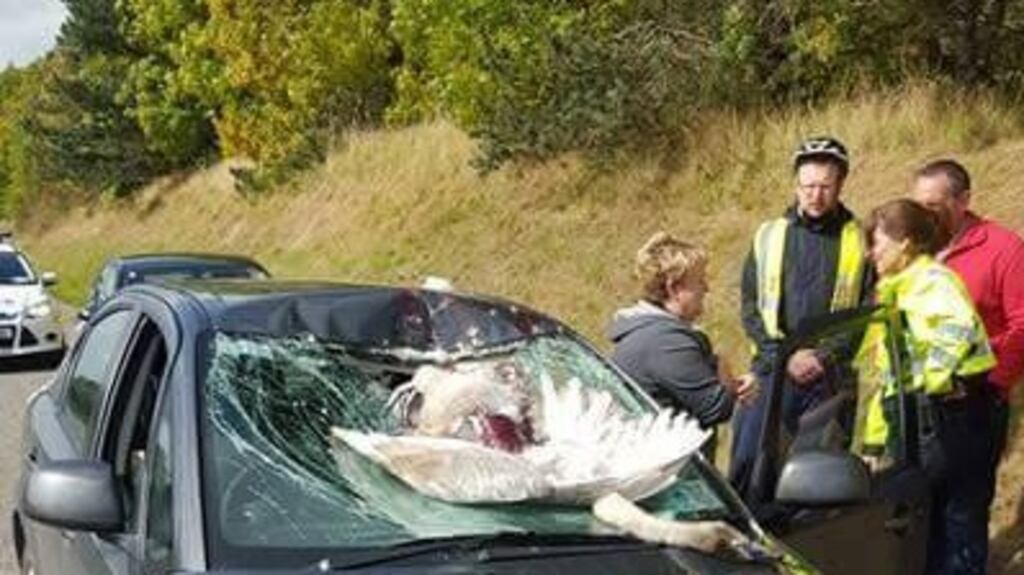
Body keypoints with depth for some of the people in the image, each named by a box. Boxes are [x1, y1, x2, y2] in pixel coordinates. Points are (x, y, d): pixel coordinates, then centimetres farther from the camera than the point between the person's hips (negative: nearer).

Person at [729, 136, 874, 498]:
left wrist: (824, 358, -11)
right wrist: (785, 356, -7)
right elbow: (750, 308, 5)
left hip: (833, 379, -1)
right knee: (748, 460, -3)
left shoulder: (860, 241, 4)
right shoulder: (769, 235, 9)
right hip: (772, 372, 1)